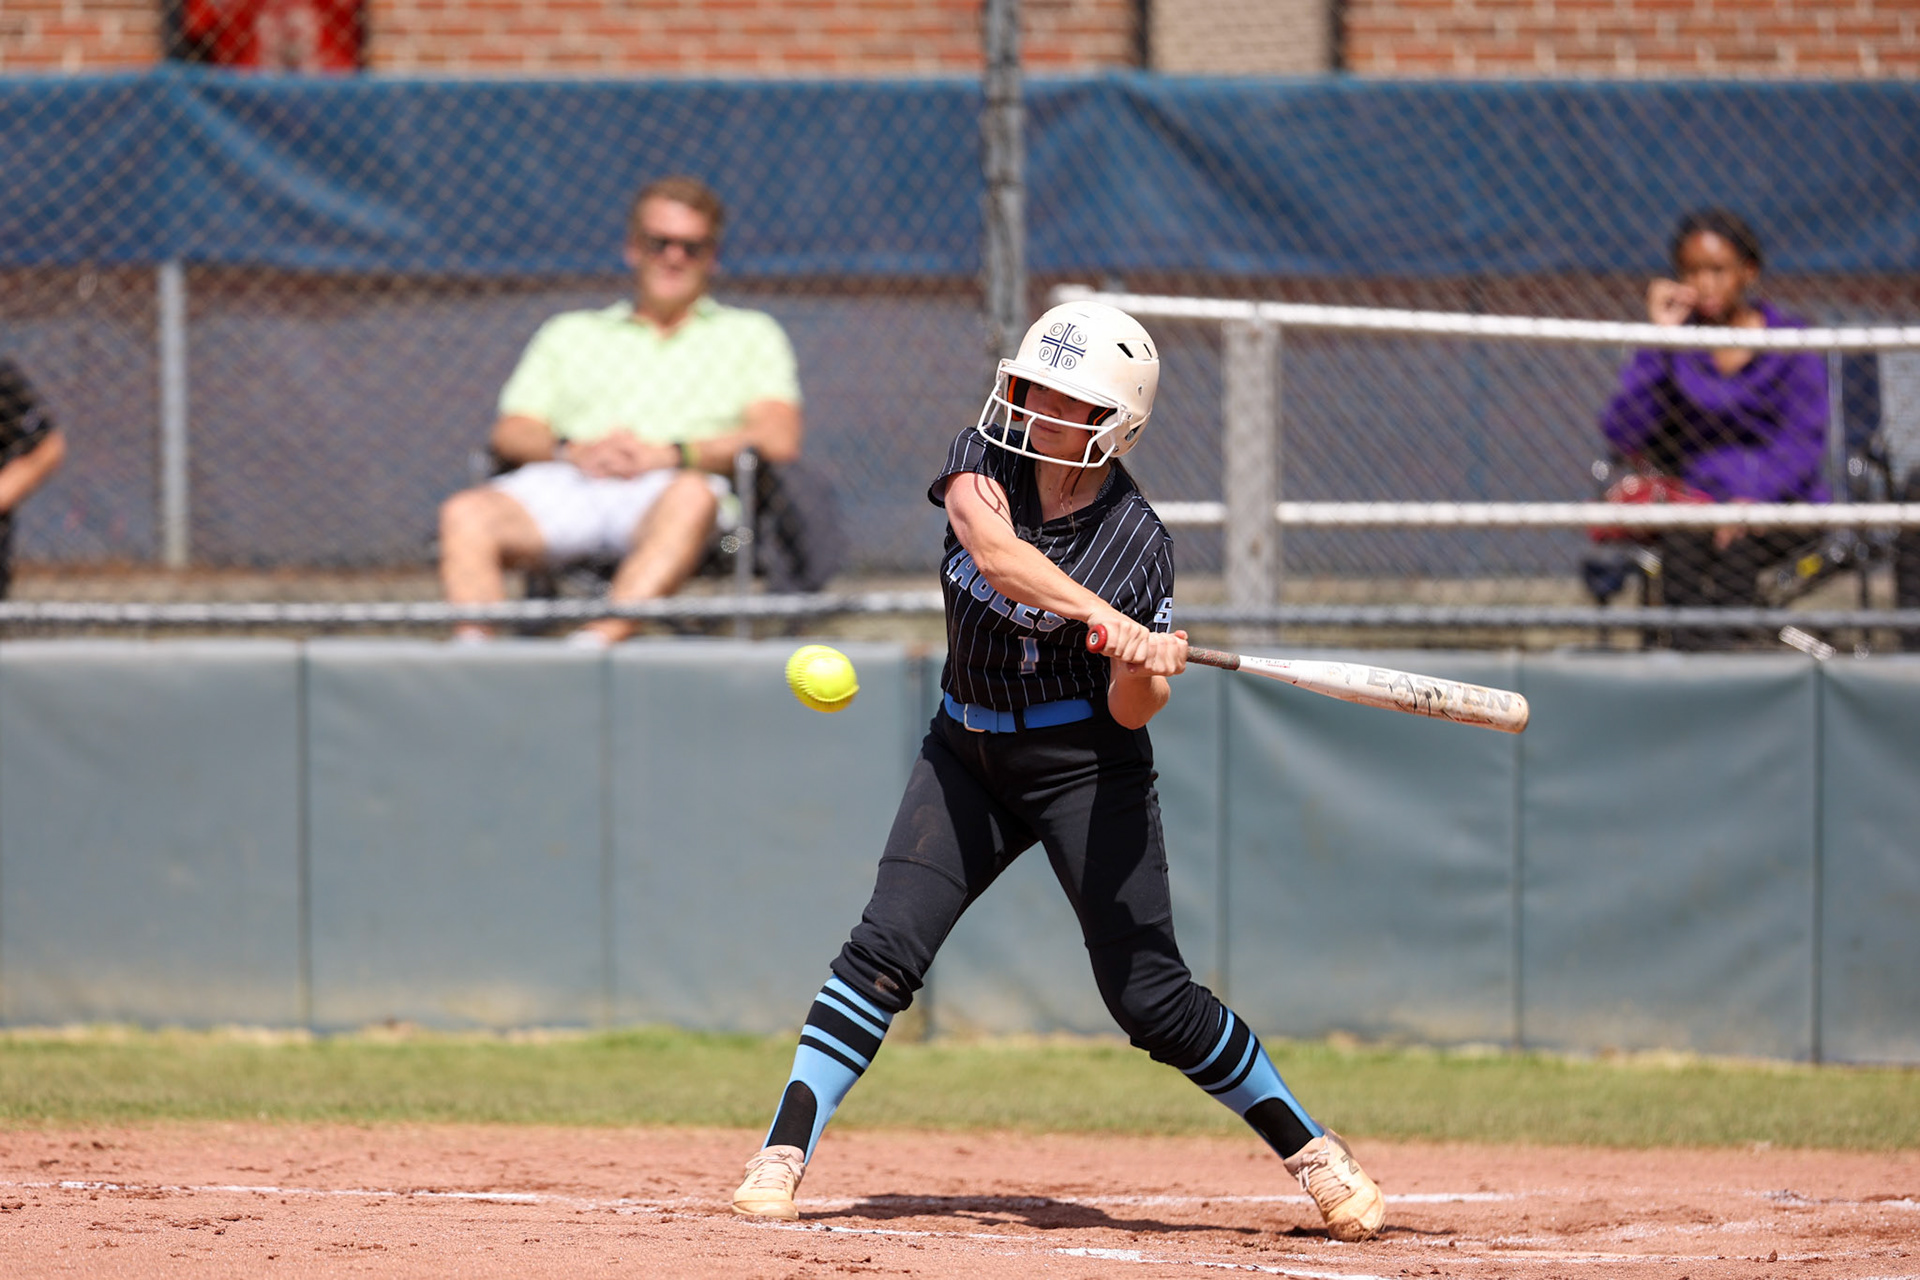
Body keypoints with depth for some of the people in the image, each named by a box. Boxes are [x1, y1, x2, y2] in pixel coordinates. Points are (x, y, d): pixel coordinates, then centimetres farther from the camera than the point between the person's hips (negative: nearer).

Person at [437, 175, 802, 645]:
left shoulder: (749, 334, 27)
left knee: (691, 499, -41)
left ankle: (596, 642, -60)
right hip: (564, 485, 3)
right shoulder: (568, 333, 33)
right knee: (467, 513, -30)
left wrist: (671, 453, -7)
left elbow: (779, 439, 9)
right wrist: (573, 450, -6)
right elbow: (512, 434, 18)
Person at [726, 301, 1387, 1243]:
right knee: (885, 947, -12)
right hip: (968, 755, 3)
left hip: (1086, 768, -3)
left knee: (1149, 998, -6)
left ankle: (1312, 1152, 9)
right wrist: (1105, 619, -44)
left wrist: (1148, 674, -36)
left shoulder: (1137, 542, -15)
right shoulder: (984, 459, -9)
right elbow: (992, 546, -32)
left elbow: (1131, 712, -12)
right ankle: (782, 1158, -12)